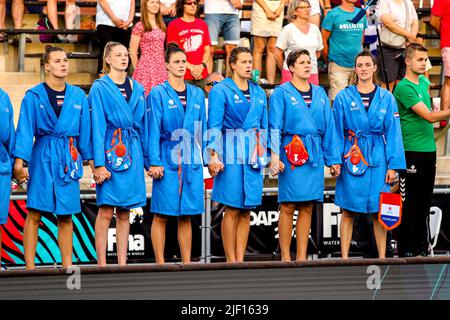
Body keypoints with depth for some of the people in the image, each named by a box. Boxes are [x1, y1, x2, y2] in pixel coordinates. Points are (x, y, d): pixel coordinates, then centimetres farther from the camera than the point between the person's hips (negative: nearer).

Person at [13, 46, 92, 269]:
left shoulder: (78, 96, 10)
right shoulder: (34, 96, -1)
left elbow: (84, 130, 14)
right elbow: (24, 130, -6)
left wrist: (90, 158, 10)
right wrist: (19, 161, -15)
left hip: (69, 159, 3)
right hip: (43, 157, -3)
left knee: (66, 216, 6)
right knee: (35, 214, -6)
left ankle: (67, 265, 12)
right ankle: (29, 266, -4)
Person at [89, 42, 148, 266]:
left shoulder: (137, 89, 14)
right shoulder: (100, 88, -2)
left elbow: (143, 125, 16)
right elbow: (97, 127, -7)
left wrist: (148, 159, 10)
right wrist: (99, 163, -14)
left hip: (132, 153, 5)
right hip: (109, 152, -5)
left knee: (124, 213, 6)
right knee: (106, 211, -6)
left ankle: (122, 263, 8)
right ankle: (102, 264, -4)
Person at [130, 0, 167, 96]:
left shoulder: (161, 26, 14)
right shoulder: (140, 26, -5)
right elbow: (132, 53, -3)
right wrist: (138, 70, 4)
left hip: (161, 69, 5)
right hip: (147, 67, -5)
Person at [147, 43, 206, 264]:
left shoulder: (197, 94, 12)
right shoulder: (158, 93, -1)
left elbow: (202, 129, 15)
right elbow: (153, 130, -5)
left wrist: (205, 157, 9)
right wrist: (154, 162, -12)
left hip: (192, 162, 4)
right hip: (168, 160, -4)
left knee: (186, 216, 8)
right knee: (161, 215, -2)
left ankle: (187, 263, 11)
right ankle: (160, 264, 1)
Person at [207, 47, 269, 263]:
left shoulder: (258, 93, 15)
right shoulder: (221, 90, -2)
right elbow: (214, 126, -8)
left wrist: (264, 155, 15)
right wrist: (214, 155, -18)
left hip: (253, 155, 5)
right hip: (232, 154, -5)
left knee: (246, 211, 5)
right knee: (232, 210, -5)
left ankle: (240, 259, 8)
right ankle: (231, 261, -1)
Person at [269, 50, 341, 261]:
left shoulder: (320, 94, 15)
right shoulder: (282, 93, -1)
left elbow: (329, 128, 15)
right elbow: (274, 127, -7)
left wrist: (334, 159, 12)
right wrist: (274, 156, -17)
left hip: (314, 155, 5)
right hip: (291, 154, -5)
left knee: (307, 208, 6)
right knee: (288, 207, -3)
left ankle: (302, 257, 10)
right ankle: (286, 257, 1)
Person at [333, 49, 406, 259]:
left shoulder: (386, 98, 7)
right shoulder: (343, 98, 4)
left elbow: (393, 133, 5)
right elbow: (336, 132, 3)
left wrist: (393, 165, -2)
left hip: (378, 159, 1)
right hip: (351, 160, -1)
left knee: (379, 211, 2)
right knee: (348, 212, 0)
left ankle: (382, 258, 9)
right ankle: (344, 258, 3)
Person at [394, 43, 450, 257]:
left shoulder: (424, 82, 12)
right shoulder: (404, 88, -14)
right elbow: (430, 117, -20)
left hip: (429, 149, 8)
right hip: (411, 151, -8)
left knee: (424, 202, 11)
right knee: (409, 203, -4)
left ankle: (421, 247, 17)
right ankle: (405, 250, 1)